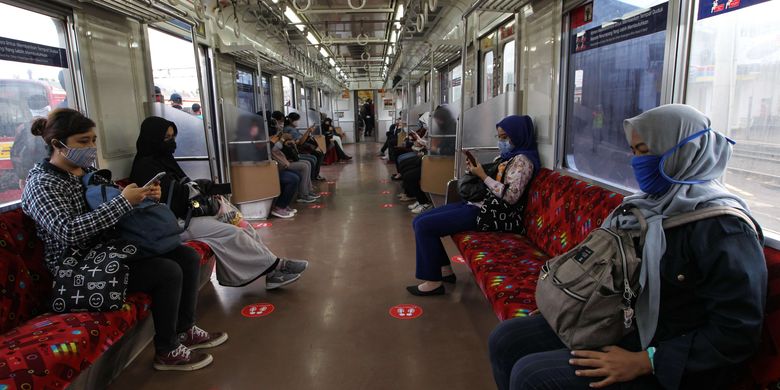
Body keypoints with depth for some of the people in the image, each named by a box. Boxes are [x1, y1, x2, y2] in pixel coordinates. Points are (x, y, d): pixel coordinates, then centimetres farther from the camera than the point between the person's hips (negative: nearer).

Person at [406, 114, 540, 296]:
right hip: (475, 204, 10)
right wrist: (475, 170, 3)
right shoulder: (507, 156, 19)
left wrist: (483, 175, -16)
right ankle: (445, 270, 8)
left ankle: (433, 282, -7)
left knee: (424, 226, -17)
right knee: (419, 221, 4)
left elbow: (511, 196, -21)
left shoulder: (522, 160, -10)